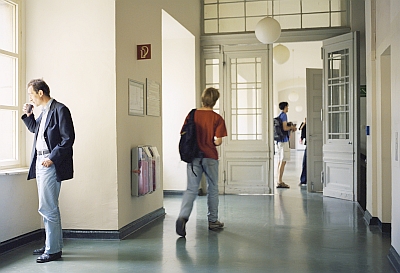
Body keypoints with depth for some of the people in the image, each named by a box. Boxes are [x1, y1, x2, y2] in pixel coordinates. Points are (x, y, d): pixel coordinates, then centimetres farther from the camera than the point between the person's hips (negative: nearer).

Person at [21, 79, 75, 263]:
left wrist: (52, 158, -20)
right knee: (49, 207, 15)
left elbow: (68, 139, -17)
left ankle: (53, 250, 3)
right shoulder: (44, 112, 16)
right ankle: (53, 245, 26)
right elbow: (34, 129, 32)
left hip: (51, 164, -10)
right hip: (40, 163, 10)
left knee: (47, 208, -7)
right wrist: (28, 115, 15)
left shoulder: (60, 110, -11)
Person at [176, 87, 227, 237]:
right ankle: (213, 221, 23)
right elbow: (218, 141, -12)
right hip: (210, 157, -2)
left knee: (191, 189, 2)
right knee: (213, 189, 13)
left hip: (193, 156, 2)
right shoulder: (217, 118, -7)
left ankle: (183, 216, -20)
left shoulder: (192, 115, 1)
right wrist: (212, 142, 9)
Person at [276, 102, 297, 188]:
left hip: (279, 140, 10)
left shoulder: (279, 116, 17)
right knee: (283, 161, -9)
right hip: (284, 140, -10)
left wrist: (291, 127, 16)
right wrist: (292, 127, -2)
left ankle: (279, 181, 14)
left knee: (280, 161, 11)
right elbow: (285, 128, -19)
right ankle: (280, 182, -10)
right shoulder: (284, 115, -10)